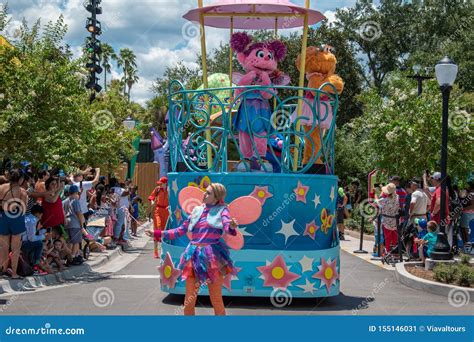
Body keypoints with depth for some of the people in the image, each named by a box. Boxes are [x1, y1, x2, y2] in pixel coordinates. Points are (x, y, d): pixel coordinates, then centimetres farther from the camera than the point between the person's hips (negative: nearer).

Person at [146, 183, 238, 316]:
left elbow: (227, 227, -20)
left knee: (217, 302, 0)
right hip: (195, 257, 4)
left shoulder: (221, 210, 0)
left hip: (213, 257, -4)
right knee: (189, 301, 5)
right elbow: (180, 231, 18)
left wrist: (232, 226, -44)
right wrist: (158, 233, 13)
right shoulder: (197, 210, 12)